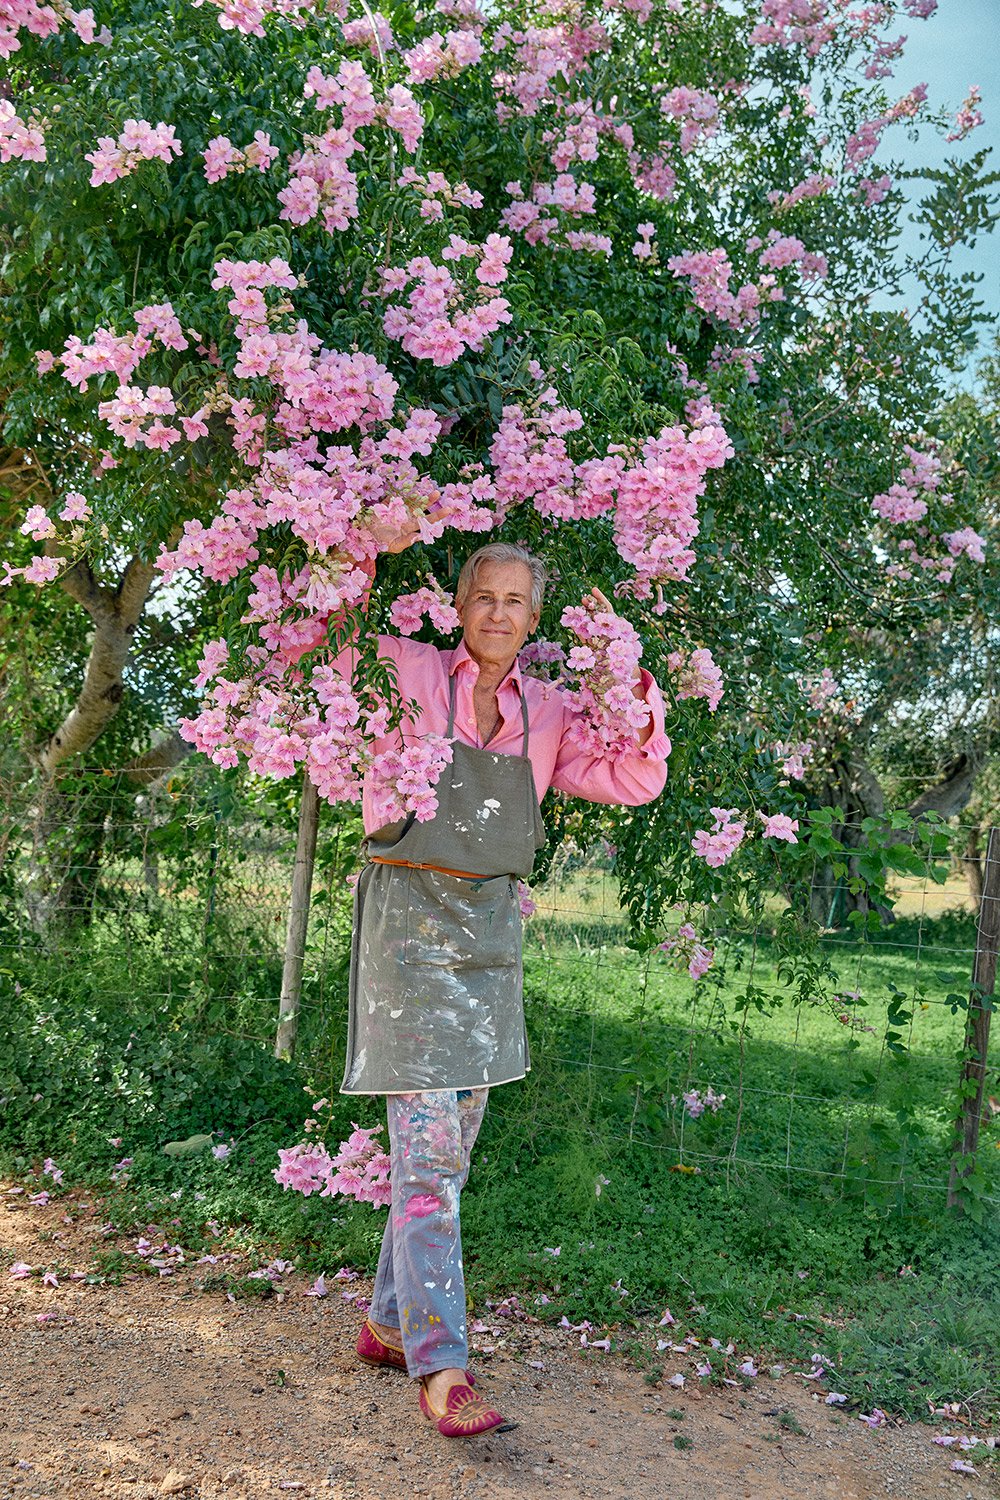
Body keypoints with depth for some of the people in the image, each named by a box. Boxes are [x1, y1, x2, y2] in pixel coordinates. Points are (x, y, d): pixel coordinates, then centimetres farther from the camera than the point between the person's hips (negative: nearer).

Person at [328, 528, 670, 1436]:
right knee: (427, 1141, -9)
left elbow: (637, 783, 6)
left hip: (492, 925, 5)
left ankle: (390, 1322, 27)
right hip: (409, 911, -5)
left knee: (453, 1143, 11)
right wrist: (377, 549, -8)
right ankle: (440, 1364, -2)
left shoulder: (548, 713, 8)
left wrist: (636, 682, -5)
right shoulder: (407, 672, -3)